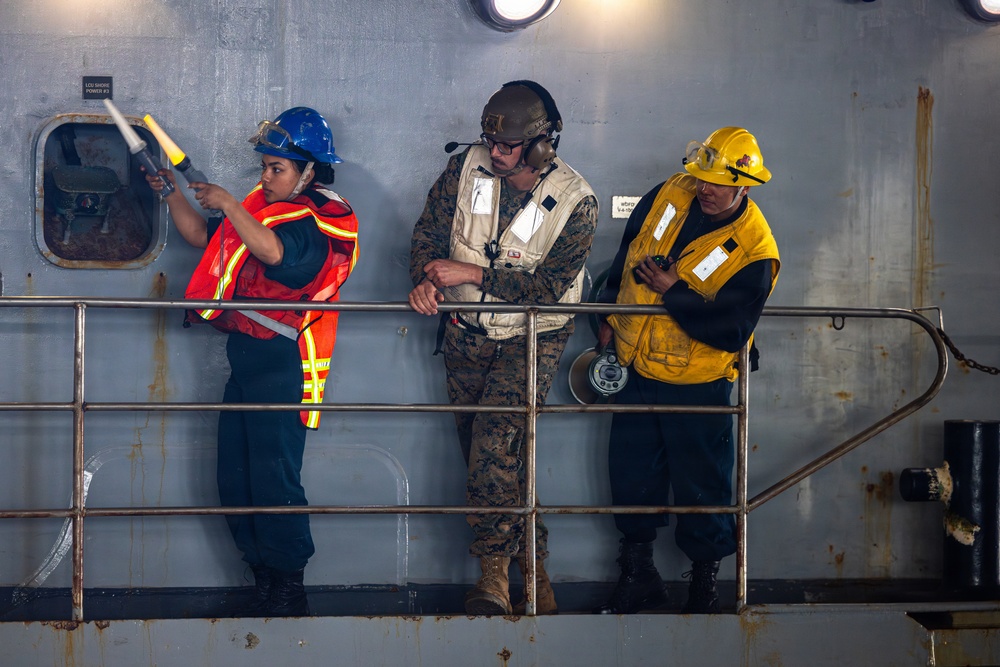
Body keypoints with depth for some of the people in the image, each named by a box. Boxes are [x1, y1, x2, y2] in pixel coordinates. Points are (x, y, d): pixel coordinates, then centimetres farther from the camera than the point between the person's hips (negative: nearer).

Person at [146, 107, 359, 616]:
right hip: (245, 359, 9)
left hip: (283, 363, -9)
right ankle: (264, 580, 19)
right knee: (235, 481, 9)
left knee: (273, 482, -9)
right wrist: (174, 195, 13)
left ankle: (288, 591, 1)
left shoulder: (325, 219, -8)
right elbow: (203, 238, 25)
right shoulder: (263, 207, 18)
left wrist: (228, 206, -22)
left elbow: (277, 251, -27)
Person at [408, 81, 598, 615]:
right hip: (467, 334, 4)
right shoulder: (465, 169, -6)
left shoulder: (575, 202, -16)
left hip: (533, 338, -4)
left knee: (495, 440, -19)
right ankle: (530, 556, 22)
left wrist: (471, 274, -25)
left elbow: (549, 285, -20)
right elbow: (427, 231, 1)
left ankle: (495, 567, -6)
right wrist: (425, 279, -20)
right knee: (479, 448, 7)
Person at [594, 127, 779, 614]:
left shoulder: (754, 252, -19)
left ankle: (704, 586, 24)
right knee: (630, 475, 12)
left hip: (697, 384, -5)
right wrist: (610, 318, 13)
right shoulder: (669, 194, -3)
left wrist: (671, 291, -22)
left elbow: (730, 333, -23)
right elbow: (626, 253, 12)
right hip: (635, 371, 5)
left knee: (701, 484, 5)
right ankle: (638, 577, 29)